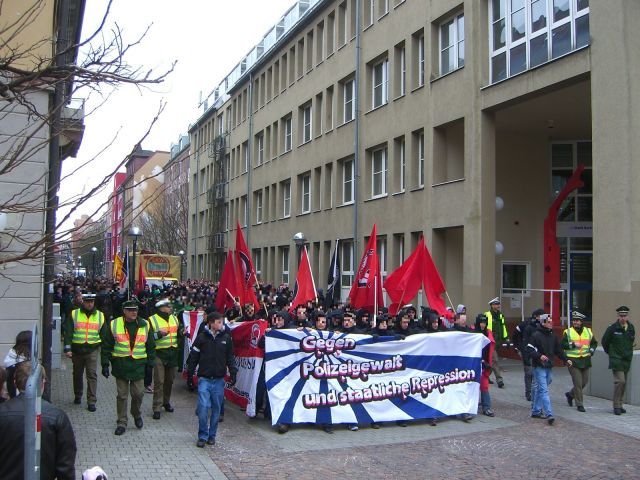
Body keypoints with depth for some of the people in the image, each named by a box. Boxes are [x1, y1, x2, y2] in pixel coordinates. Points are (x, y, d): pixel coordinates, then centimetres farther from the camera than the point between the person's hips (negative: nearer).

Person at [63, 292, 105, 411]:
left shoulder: (100, 315, 6)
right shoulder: (74, 314, 1)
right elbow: (67, 332, -2)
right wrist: (67, 349, -10)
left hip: (92, 350, -1)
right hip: (77, 350, 1)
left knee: (92, 375, -7)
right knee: (77, 374, 15)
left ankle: (91, 401, -3)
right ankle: (77, 396, 36)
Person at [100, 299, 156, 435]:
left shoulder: (145, 325, 4)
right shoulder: (114, 325, 0)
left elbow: (151, 347, 9)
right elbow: (106, 346, 3)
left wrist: (150, 364, 6)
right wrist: (105, 364, -1)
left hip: (138, 366, 1)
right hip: (120, 366, -1)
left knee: (138, 394, 2)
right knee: (122, 395, 5)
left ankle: (137, 414, 30)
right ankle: (121, 423, 17)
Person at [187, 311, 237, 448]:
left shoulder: (226, 338, 2)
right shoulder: (202, 337, -3)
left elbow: (230, 357, 10)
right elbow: (194, 356, 3)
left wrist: (233, 372, 1)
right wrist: (190, 371, 1)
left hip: (219, 380, 2)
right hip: (204, 379, -2)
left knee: (216, 408, 8)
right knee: (203, 407, -9)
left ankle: (212, 435, 22)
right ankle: (202, 436, 5)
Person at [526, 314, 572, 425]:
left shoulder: (553, 336, 11)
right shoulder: (536, 335, -11)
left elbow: (558, 350, 18)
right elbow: (529, 349, -13)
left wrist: (566, 359, 8)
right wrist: (539, 356, -25)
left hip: (548, 367, 7)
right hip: (539, 367, -7)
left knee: (540, 389, 15)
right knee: (544, 390, -11)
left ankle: (536, 411, 24)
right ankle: (549, 415, -16)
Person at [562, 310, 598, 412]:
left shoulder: (588, 331, 10)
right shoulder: (568, 332, -2)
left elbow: (594, 343, 21)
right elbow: (562, 344, -7)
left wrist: (591, 351, 5)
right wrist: (573, 344, -18)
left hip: (585, 361, 5)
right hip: (573, 361, -5)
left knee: (584, 382, 12)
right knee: (578, 383, -6)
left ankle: (570, 394, 35)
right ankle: (579, 404, 4)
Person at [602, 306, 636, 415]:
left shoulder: (631, 328, 4)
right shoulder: (612, 328, -10)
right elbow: (604, 341, 2)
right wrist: (610, 352, 12)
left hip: (627, 360, 5)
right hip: (616, 360, -5)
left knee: (623, 383, 9)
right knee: (620, 381, -15)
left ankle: (619, 405, 20)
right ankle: (616, 406, -6)